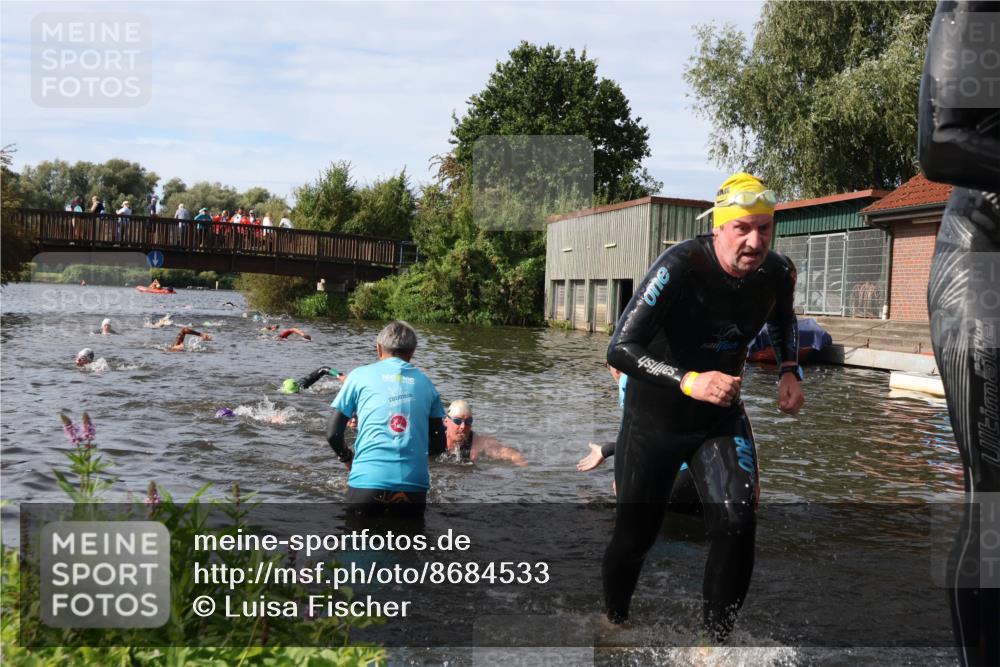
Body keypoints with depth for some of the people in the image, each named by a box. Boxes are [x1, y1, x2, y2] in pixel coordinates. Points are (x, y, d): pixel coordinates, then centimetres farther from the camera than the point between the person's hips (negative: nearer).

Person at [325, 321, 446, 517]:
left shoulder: (360, 375, 9)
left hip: (367, 480, -1)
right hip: (414, 484, 2)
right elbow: (439, 444, 16)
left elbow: (333, 434, 7)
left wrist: (346, 457, 27)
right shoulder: (425, 382, 15)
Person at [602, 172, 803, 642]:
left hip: (721, 416, 4)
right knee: (634, 535, 8)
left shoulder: (778, 273, -9)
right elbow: (620, 348, -31)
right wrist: (688, 381, -42)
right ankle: (613, 617, 38)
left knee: (737, 523, -18)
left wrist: (789, 370, 1)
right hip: (655, 416, -3)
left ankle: (718, 635, 2)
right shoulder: (679, 267, -27)